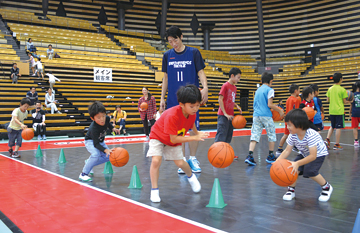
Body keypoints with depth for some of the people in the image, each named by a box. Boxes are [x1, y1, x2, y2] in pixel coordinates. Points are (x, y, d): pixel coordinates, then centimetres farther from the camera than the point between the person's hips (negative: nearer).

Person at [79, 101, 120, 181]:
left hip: (100, 141, 7)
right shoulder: (94, 128, -40)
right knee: (96, 154, -33)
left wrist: (113, 128, -4)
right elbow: (96, 144, -39)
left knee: (108, 156, -2)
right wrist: (105, 150, -52)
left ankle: (88, 162, 16)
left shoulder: (106, 118, -23)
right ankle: (83, 174, -18)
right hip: (90, 141, -7)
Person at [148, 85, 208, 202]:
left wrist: (197, 133, -2)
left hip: (175, 140, 5)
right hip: (158, 137, -5)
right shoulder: (172, 116, -41)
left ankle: (191, 176, 34)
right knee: (156, 160, -23)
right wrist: (194, 138, -37)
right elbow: (173, 139, -37)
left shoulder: (192, 114, -19)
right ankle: (154, 190, -5)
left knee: (180, 163, -1)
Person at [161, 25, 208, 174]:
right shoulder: (167, 55, 9)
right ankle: (182, 160, 13)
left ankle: (192, 159, 15)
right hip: (174, 99, 2)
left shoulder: (193, 52, 2)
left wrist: (205, 88, -18)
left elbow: (200, 72, 0)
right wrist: (162, 98, 9)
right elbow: (166, 78, 14)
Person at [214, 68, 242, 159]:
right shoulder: (225, 85, -10)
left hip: (230, 116, 8)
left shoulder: (234, 88, 13)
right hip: (223, 116, -8)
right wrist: (225, 114, -16)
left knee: (228, 136, 13)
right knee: (221, 136, -7)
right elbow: (220, 99, -14)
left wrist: (237, 106, 3)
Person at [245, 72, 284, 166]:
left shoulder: (257, 90, 17)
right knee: (271, 134, 11)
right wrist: (280, 110, 1)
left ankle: (250, 156, -15)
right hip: (266, 116, -5)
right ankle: (271, 156, 18)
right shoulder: (269, 90, -4)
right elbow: (269, 104, -12)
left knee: (254, 135, 0)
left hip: (256, 115, 6)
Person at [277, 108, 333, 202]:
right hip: (304, 154, 6)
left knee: (310, 171, -25)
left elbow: (313, 156, -40)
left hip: (318, 154, -5)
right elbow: (287, 151, -13)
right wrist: (277, 161, -28)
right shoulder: (292, 136, -19)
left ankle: (326, 187, 2)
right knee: (293, 168, -17)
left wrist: (297, 163, -48)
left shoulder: (311, 135, -38)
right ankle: (291, 189, 3)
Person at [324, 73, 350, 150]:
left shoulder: (330, 89, 5)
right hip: (339, 111, -5)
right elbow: (344, 101, -5)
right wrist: (349, 102, 14)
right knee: (338, 127, 1)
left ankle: (327, 139, 1)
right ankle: (337, 144, 3)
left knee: (332, 126, 18)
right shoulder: (342, 89, -8)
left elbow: (328, 100, 8)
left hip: (331, 111, 5)